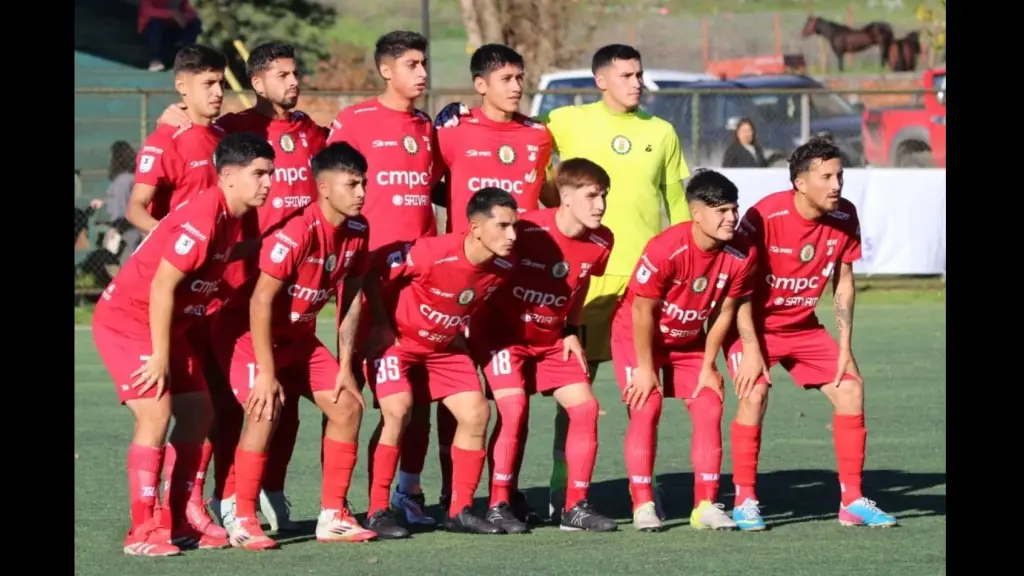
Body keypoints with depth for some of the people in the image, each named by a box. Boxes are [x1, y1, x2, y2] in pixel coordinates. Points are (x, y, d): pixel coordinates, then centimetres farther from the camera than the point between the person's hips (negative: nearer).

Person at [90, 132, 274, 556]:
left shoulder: (232, 219, 4)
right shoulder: (202, 218, -24)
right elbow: (161, 286, -25)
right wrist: (160, 356, -22)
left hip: (168, 325, 10)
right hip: (126, 321, -10)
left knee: (197, 411, 8)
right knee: (156, 413, -18)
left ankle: (177, 522, 14)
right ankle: (142, 532, -16)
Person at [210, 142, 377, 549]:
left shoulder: (357, 231, -6)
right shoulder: (297, 232, -29)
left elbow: (351, 299, 4)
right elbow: (261, 301, -28)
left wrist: (345, 367, 2)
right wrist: (266, 373, -26)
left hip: (298, 336, 8)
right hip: (249, 332, -8)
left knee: (348, 406, 0)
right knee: (266, 409, -26)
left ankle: (333, 516, 8)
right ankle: (243, 521, -15)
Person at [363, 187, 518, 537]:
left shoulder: (503, 266, -13)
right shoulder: (432, 253, -32)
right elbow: (371, 271, -21)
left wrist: (460, 332, 8)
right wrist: (380, 324, -16)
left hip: (445, 347, 6)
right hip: (398, 340, -6)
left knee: (477, 413, -3)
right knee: (398, 412, -23)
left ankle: (461, 511, 9)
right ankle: (377, 512, -14)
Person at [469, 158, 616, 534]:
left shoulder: (600, 243, -8)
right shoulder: (527, 231, -25)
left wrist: (572, 331, 6)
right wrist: (474, 325, -10)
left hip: (552, 339, 6)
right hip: (502, 332, -6)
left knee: (585, 407, -6)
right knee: (513, 408, -20)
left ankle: (576, 507, 3)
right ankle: (498, 506, -10)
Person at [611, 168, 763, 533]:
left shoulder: (741, 256, -17)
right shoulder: (665, 250, -31)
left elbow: (724, 312, -6)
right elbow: (643, 312, -23)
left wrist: (708, 366, -4)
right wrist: (645, 367, -18)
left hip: (688, 340, 5)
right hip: (637, 336, -5)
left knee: (709, 408, -8)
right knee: (646, 408, -17)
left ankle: (706, 505, -4)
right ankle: (643, 506, -12)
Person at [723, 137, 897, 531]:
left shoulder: (844, 217, -10)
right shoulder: (764, 217, -26)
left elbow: (843, 283, 2)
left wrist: (844, 348, -2)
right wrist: (750, 349, -23)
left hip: (802, 326, 5)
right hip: (755, 324, -5)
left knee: (851, 387, -5)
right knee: (754, 395, -25)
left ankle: (852, 501, 4)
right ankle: (744, 502, -12)